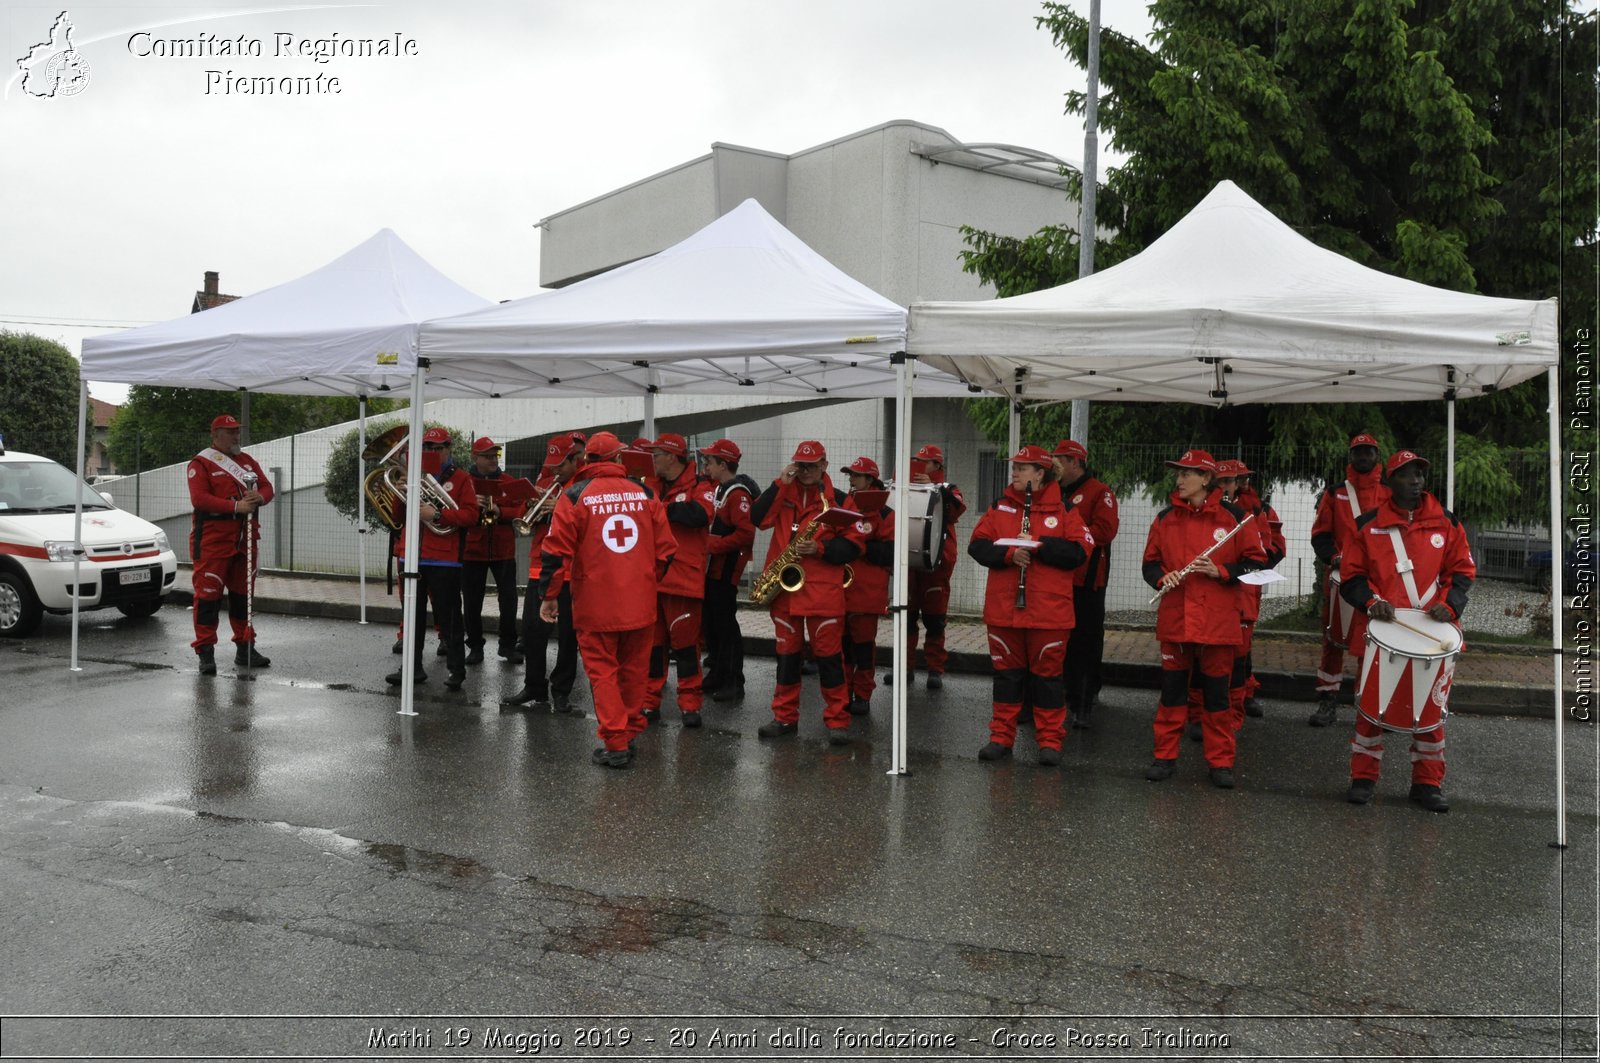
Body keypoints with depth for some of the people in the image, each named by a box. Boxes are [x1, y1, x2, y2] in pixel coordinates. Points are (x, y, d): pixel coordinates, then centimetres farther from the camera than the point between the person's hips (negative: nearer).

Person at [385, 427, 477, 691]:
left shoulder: (460, 479, 1)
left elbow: (470, 514, -10)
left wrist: (436, 514, -19)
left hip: (444, 560, -5)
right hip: (412, 557, 5)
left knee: (448, 617, -2)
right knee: (413, 615, 10)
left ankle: (456, 670, 4)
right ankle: (412, 667, 17)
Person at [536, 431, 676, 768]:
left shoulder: (575, 496, -6)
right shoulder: (644, 493, 2)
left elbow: (556, 551, -9)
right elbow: (665, 548, 6)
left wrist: (548, 596, 1)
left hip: (596, 605, -3)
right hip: (640, 604, 3)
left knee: (603, 670, 6)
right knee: (634, 670, 17)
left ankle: (615, 744, 4)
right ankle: (631, 733, 29)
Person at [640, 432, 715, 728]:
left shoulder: (699, 485, -3)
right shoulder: (654, 487, 16)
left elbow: (700, 515, -21)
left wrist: (660, 508, -17)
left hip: (683, 576, -6)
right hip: (651, 575, 6)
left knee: (684, 640, -2)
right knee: (651, 640, 8)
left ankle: (690, 703, 8)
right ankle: (649, 702, 16)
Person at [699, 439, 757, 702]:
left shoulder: (738, 493, -17)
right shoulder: (719, 488, 14)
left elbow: (745, 534, -26)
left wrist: (712, 546, -22)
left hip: (726, 569, -10)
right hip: (712, 567, 10)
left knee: (725, 624, -5)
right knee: (711, 622, 16)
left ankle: (734, 683, 3)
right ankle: (717, 674, 27)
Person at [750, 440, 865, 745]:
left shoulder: (838, 500, 3)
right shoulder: (784, 493, 10)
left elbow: (853, 545, -1)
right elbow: (758, 518, -7)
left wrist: (820, 548, -15)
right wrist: (781, 483, -11)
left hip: (823, 590, -3)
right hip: (784, 587, 3)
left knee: (828, 654, -1)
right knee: (787, 653, 10)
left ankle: (837, 720, 7)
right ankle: (785, 717, 19)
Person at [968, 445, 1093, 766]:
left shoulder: (1064, 510, -1)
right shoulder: (1000, 506, 8)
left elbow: (1079, 552, -10)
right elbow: (977, 546, 1)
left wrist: (1038, 545, -18)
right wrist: (1008, 553, -16)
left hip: (1049, 611, -3)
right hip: (1003, 608, 3)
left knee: (1047, 673, 5)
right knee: (1007, 672, 11)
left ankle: (1050, 740, 14)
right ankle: (1001, 737, 20)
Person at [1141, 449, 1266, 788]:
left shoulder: (1233, 516, -2)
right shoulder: (1165, 518, 7)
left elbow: (1256, 562, -1)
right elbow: (1150, 562, 12)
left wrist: (1220, 571, -16)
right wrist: (1163, 577, -10)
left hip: (1218, 622, -2)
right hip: (1174, 619, 3)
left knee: (1216, 693, 5)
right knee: (1172, 690, 8)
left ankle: (1221, 762, 16)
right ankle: (1165, 757, 18)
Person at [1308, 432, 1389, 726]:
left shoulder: (1391, 494, 8)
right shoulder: (1335, 494, 9)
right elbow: (1320, 534, 7)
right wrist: (1333, 558, -10)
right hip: (1340, 578, 1)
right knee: (1334, 639, 3)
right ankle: (1328, 701, 11)